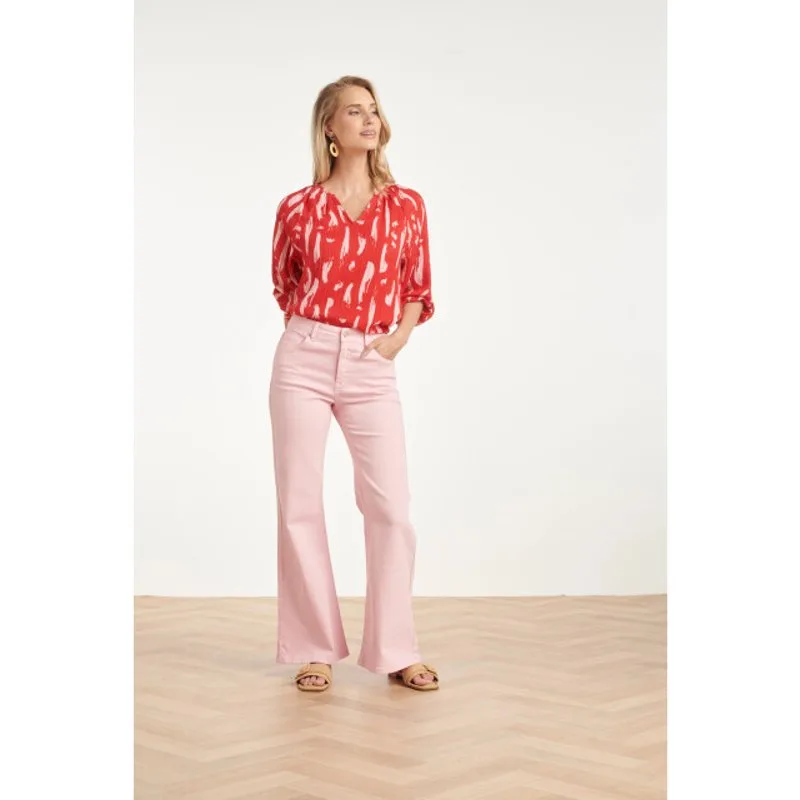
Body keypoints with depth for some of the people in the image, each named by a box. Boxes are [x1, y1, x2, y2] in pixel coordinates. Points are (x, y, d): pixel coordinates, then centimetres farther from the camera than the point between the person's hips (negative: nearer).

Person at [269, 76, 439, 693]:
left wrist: (396, 340, 0)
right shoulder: (298, 208, 3)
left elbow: (417, 290, 14)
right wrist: (310, 331, 10)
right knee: (301, 507, 1)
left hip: (372, 368, 1)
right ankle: (316, 649, 14)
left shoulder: (407, 205, 6)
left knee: (391, 507, -2)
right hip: (305, 360, -1)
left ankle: (396, 650, 11)